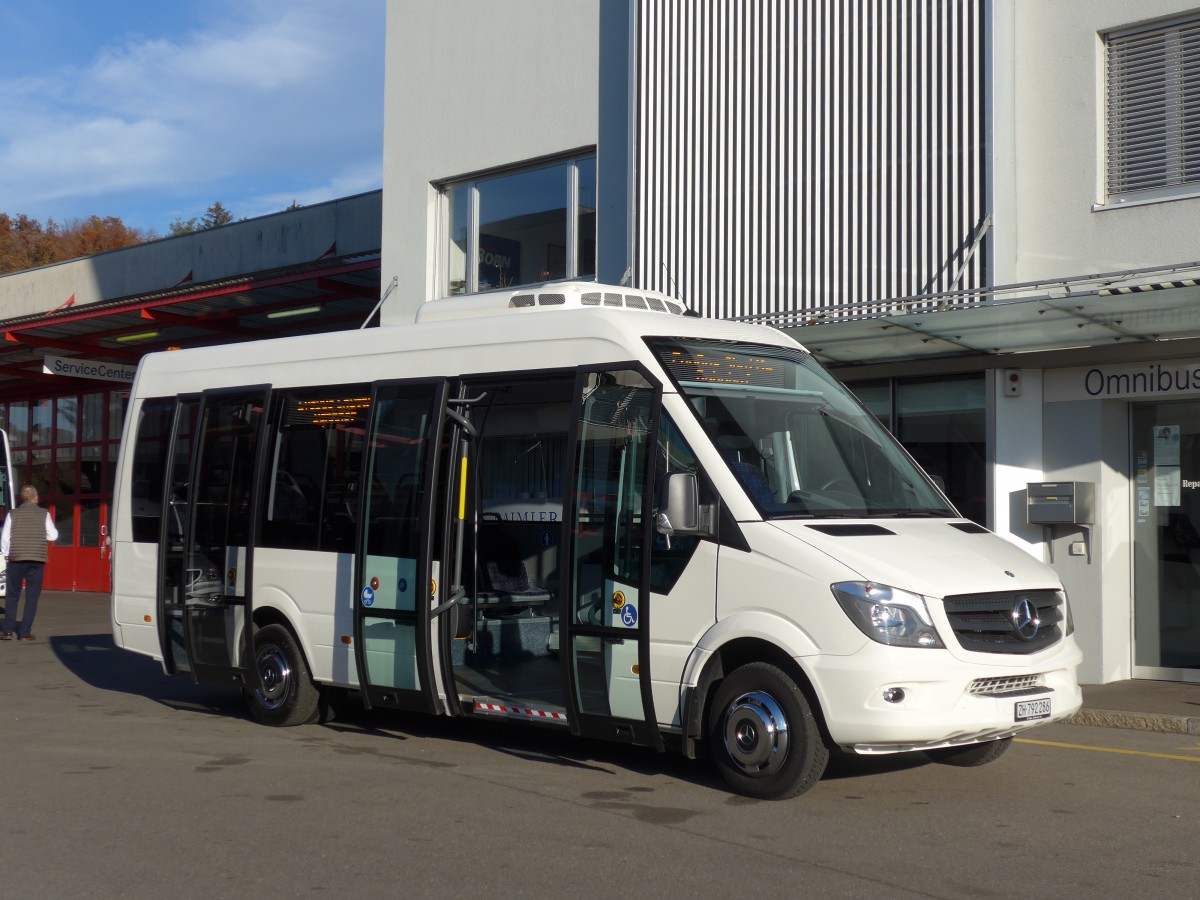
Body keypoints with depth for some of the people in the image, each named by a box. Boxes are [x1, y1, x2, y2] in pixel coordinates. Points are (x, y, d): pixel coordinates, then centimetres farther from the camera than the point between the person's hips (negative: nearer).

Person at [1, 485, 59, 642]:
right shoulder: (44, 514, 0)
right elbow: (53, 535, 3)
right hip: (37, 560, -1)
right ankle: (25, 632, 0)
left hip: (16, 559, 1)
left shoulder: (13, 514, 1)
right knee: (32, 597, 4)